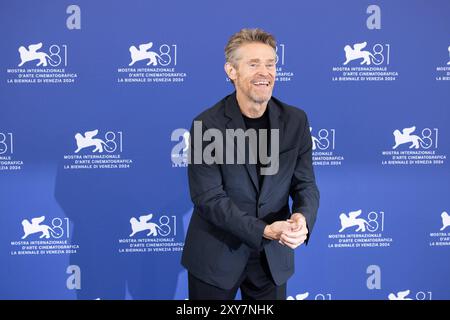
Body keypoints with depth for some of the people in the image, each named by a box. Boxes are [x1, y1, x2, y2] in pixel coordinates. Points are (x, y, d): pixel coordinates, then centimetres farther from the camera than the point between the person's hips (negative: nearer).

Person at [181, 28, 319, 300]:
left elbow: (305, 184, -1)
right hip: (216, 255, -3)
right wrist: (264, 231, -27)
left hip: (273, 256, 3)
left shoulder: (295, 120, -3)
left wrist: (303, 218, -24)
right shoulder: (207, 125, -14)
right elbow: (208, 197, -17)